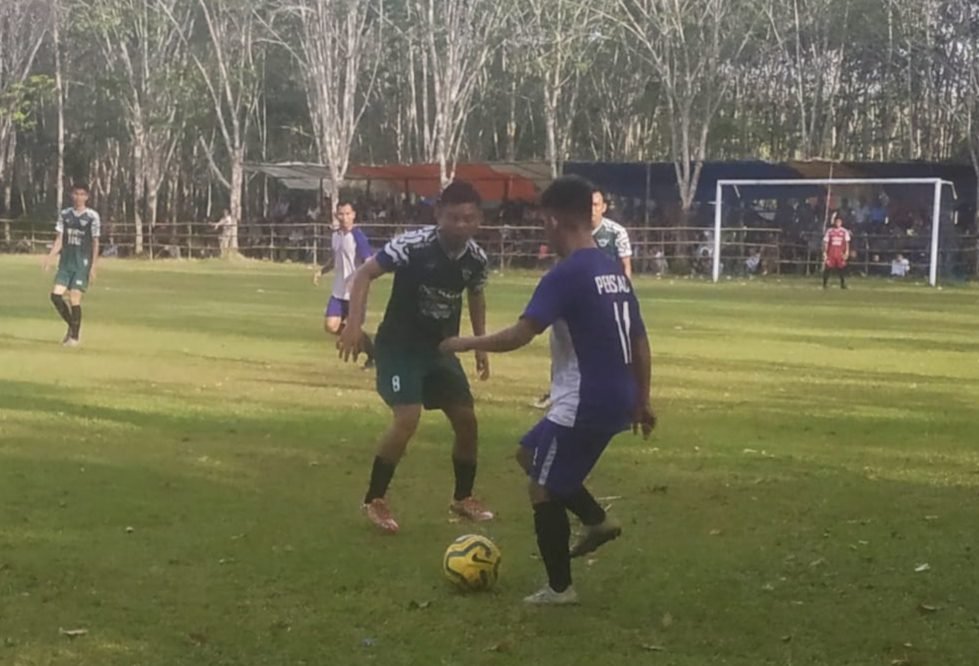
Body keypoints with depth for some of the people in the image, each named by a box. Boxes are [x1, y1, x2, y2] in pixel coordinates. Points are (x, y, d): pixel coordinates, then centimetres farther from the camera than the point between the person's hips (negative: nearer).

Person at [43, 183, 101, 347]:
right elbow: (59, 239, 10)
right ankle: (72, 326, 17)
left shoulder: (92, 216, -4)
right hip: (65, 262, 4)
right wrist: (50, 257, -4)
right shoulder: (64, 214, 8)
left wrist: (93, 267, -7)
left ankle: (75, 336, 5)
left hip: (82, 263, -4)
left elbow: (95, 243, -3)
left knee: (74, 298, -8)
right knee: (56, 295, -5)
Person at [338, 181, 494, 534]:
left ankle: (463, 497, 27)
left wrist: (480, 345, 14)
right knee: (408, 418, -21)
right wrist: (354, 324, -33)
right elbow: (365, 273, -21)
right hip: (399, 345, -6)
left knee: (467, 419, 5)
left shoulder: (477, 259, -7)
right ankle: (375, 500, -3)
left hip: (440, 347, 6)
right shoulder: (415, 245, -24)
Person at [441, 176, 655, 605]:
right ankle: (597, 520, 20)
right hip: (615, 401, 9)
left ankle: (559, 589, 15)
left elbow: (519, 335, -22)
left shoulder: (567, 274, -17)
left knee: (543, 490, 7)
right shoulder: (614, 270, 10)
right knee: (530, 454, 24)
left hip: (585, 405, -9)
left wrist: (465, 344, -8)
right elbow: (639, 341, 14)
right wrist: (642, 400, 22)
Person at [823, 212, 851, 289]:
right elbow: (826, 243, 5)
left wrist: (846, 252, -5)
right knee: (827, 268, -3)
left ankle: (843, 284, 6)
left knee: (842, 268, -2)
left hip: (840, 253, 0)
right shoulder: (829, 231, 3)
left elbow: (847, 243, 5)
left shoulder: (844, 231, 4)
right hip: (831, 253, 0)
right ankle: (825, 284, 5)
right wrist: (824, 252, -1)